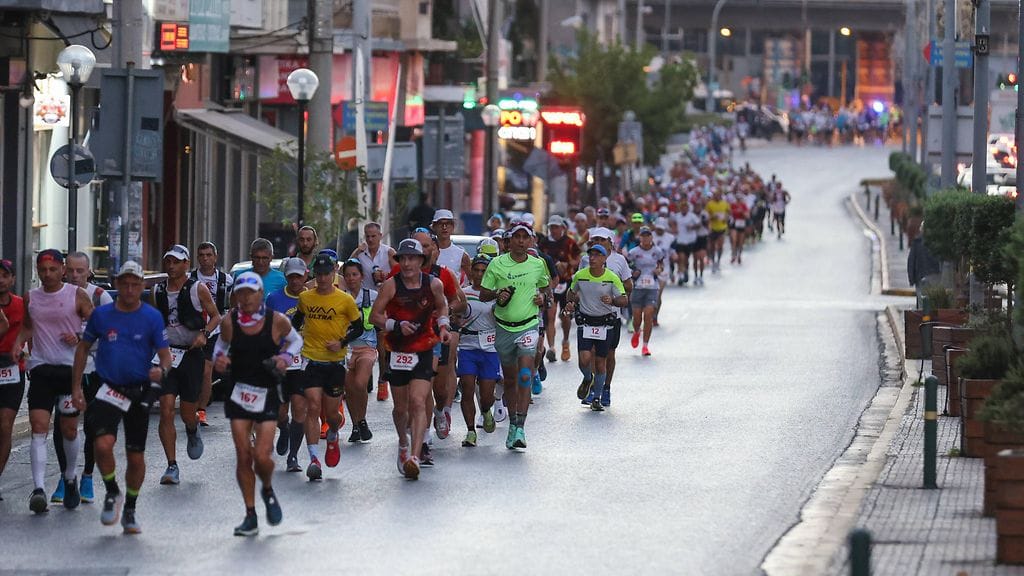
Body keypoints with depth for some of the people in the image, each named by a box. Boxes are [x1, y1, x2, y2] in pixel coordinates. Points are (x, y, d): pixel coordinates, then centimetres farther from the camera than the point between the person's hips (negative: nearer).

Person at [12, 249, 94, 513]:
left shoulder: (77, 295, -1)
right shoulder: (30, 298, 9)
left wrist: (79, 338, -15)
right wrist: (19, 343, 5)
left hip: (71, 369, -2)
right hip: (41, 369, 2)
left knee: (69, 430, 7)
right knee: (39, 427, -12)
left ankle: (70, 478, 32)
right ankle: (39, 489, -20)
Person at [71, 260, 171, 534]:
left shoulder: (152, 317, -3)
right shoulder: (101, 314, 0)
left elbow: (165, 353, -2)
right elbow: (84, 348, 11)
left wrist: (162, 370, -27)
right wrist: (76, 387, 7)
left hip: (140, 390, 0)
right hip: (109, 388, 0)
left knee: (136, 457, 6)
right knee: (103, 444, -22)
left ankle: (130, 510, 25)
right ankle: (112, 493, 3)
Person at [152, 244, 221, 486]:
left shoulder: (198, 289, -2)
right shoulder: (158, 291, 7)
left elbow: (215, 316, 5)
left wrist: (204, 333, -13)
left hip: (191, 354, -2)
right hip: (167, 354, 2)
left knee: (187, 414, 3)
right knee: (166, 411, -10)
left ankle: (193, 432, 42)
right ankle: (172, 466, -7)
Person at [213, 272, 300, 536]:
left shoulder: (277, 321, -7)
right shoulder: (229, 322, -4)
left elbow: (296, 340, 11)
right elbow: (222, 343, 14)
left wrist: (286, 357, -7)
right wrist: (220, 359, -8)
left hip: (267, 394, -2)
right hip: (238, 393, 2)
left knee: (262, 457, -11)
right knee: (243, 456, -2)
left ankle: (268, 491, 24)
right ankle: (251, 516, 9)